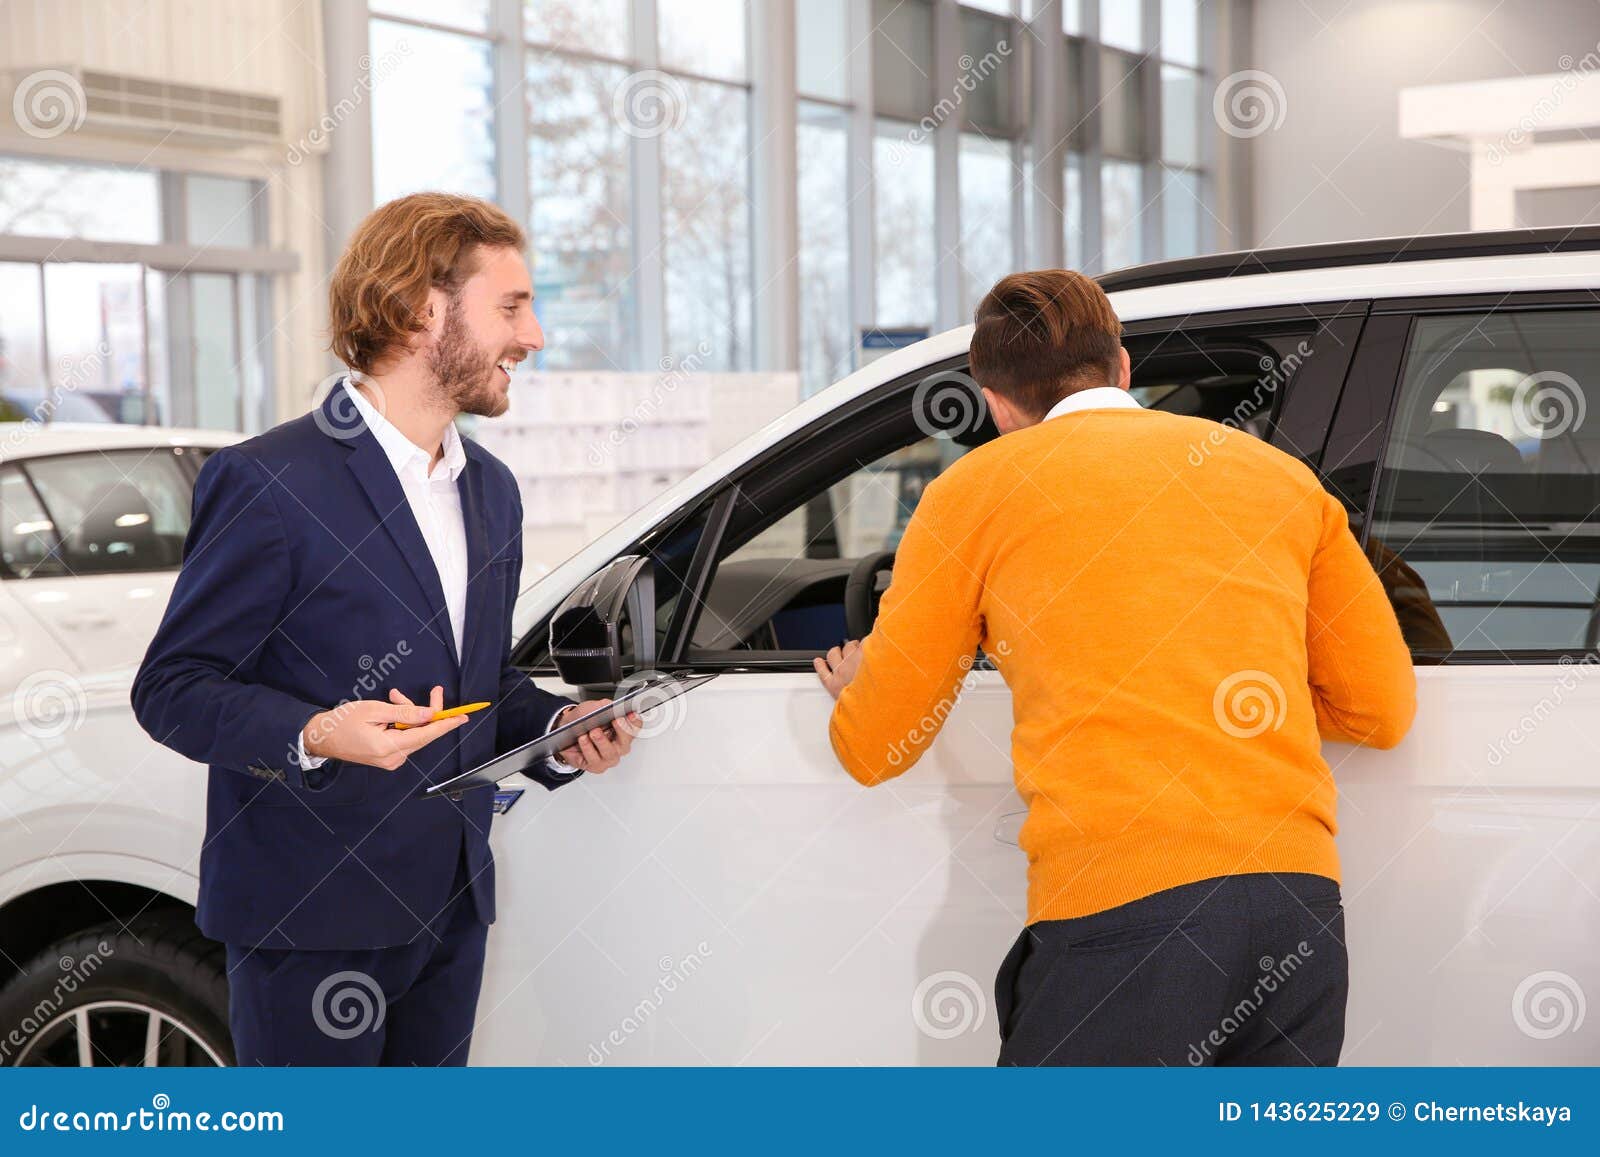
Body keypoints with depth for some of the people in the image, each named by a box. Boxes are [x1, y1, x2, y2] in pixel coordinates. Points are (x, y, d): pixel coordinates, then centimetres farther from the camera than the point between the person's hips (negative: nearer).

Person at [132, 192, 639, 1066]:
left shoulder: (490, 490, 14)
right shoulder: (268, 484, -12)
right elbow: (170, 688, -11)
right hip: (309, 920, -7)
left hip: (449, 910, 7)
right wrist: (314, 734, -27)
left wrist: (557, 727, 2)